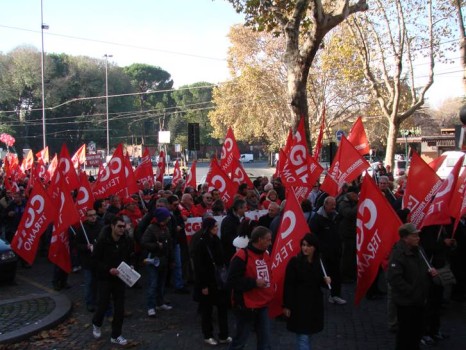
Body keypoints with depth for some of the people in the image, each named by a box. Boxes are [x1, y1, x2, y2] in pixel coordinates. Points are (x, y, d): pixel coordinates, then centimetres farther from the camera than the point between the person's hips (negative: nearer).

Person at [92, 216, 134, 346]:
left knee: (119, 308, 4)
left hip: (120, 278, 3)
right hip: (105, 278, -3)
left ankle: (116, 335, 18)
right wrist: (108, 269, -23)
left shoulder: (126, 241, -4)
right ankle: (96, 324, 36)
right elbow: (96, 260, -11)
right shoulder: (102, 240, -15)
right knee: (103, 304, 4)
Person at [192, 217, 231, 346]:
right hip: (207, 282, -6)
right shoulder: (200, 243, -16)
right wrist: (203, 285, -17)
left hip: (218, 280, 6)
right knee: (207, 309, 7)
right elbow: (198, 267, -17)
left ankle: (223, 336, 18)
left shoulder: (216, 240, 5)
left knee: (223, 306, 7)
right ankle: (207, 336, 23)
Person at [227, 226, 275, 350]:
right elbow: (232, 280, -22)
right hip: (246, 307, -7)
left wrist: (271, 289, 7)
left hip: (263, 306, 8)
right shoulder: (242, 256, -18)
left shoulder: (266, 255, 8)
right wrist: (254, 283, -22)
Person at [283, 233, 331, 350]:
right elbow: (288, 285, -12)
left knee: (306, 335, 18)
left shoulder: (320, 262, 3)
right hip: (299, 304, -5)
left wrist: (326, 281, -7)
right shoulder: (294, 262, -13)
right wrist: (287, 305, -14)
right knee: (303, 336, -3)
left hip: (315, 303, 5)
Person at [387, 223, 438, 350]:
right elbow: (395, 279, -30)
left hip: (419, 300, 8)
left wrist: (430, 271, -2)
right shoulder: (398, 254, -22)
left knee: (418, 330, 21)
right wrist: (412, 293, -25)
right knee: (406, 332, 4)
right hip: (406, 302, -8)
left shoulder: (417, 250, 7)